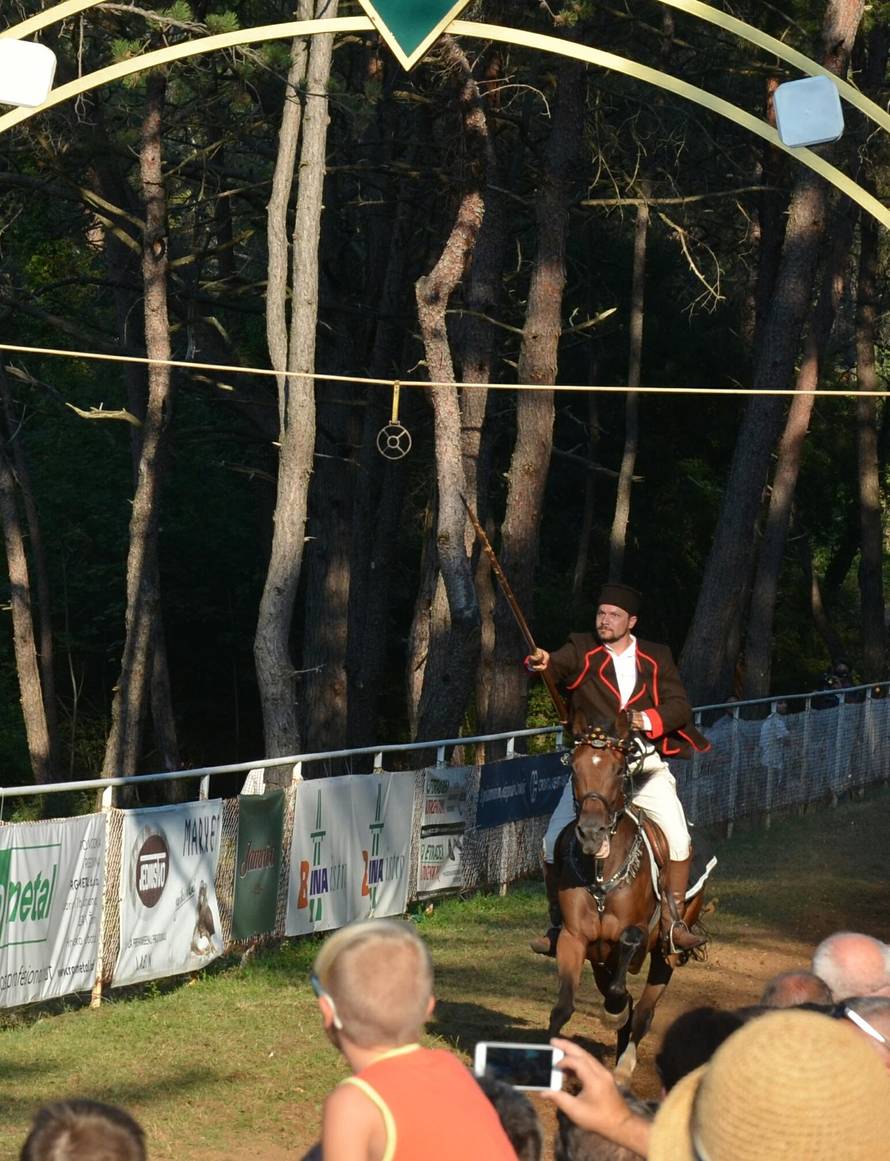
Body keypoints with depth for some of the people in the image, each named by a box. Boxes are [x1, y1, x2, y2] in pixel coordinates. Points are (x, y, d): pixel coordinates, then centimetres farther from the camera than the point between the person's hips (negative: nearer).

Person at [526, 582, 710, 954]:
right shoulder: (582, 651, 4)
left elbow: (680, 707, 4)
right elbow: (559, 663, -17)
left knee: (678, 839, -17)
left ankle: (673, 921, -4)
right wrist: (541, 662, -41)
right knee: (555, 844, -10)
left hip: (645, 766, 0)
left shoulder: (657, 658, 9)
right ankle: (558, 926, 6)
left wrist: (649, 720, -16)